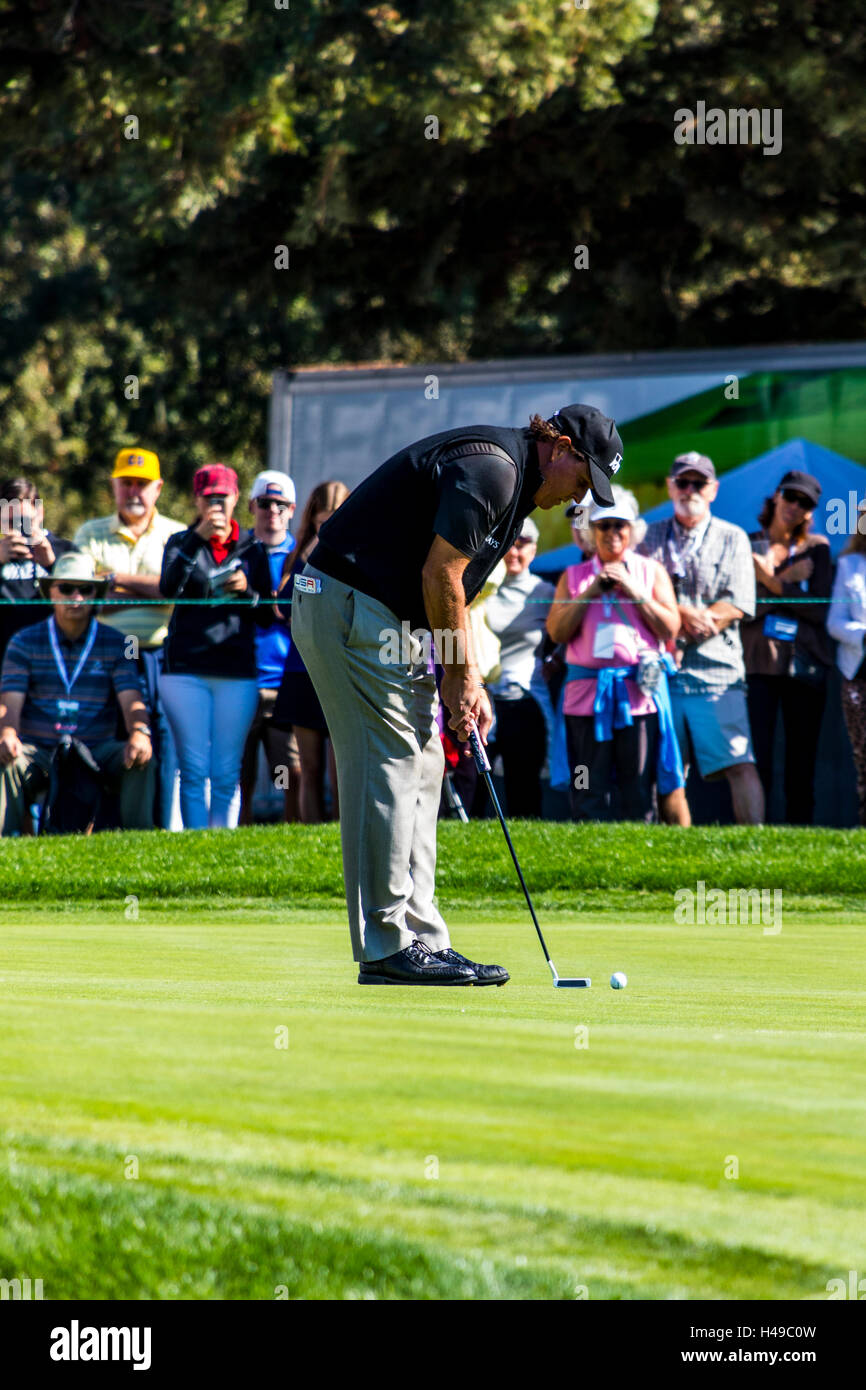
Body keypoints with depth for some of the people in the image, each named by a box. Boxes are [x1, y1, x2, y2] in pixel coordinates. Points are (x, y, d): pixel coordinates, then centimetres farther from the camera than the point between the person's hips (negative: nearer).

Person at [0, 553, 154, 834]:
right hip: (37, 750, -1)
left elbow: (131, 699, -2)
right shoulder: (24, 642, 8)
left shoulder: (115, 644, 9)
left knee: (140, 758, -28)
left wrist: (139, 733, -27)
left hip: (97, 748, 1)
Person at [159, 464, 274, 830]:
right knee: (194, 770, -5)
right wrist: (198, 538, -18)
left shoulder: (252, 549, 13)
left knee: (227, 772, 0)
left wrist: (247, 592, -8)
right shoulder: (181, 543, 9)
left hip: (237, 672, 1)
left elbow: (267, 617, 12)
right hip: (186, 669, -1)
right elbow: (169, 589, -11)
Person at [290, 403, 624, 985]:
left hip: (386, 620, 11)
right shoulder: (491, 468, -16)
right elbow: (439, 576, -18)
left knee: (421, 768, 10)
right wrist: (459, 676, -8)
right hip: (352, 607, -11)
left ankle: (422, 937, 11)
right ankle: (388, 946, -8)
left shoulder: (507, 480, 17)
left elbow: (451, 588, 20)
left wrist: (468, 684, 12)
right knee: (389, 768, -10)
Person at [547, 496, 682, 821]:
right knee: (589, 791, -4)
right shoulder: (573, 577, 15)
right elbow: (557, 631, 4)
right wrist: (591, 592, -5)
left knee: (638, 793, -3)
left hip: (639, 693, -1)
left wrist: (633, 590, -5)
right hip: (588, 693, 1)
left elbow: (670, 629, 3)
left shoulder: (651, 572, 12)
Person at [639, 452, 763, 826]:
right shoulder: (648, 538, 14)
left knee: (740, 764, -15)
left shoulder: (732, 539, 10)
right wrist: (683, 613, -13)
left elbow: (738, 605, -1)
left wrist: (683, 627, -10)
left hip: (717, 671, -2)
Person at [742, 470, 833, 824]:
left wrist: (772, 582, -7)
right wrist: (788, 579, -7)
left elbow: (820, 609, -1)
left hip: (805, 665, 2)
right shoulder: (746, 545, 8)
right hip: (759, 662, -2)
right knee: (756, 764, -10)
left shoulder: (816, 549, 11)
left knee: (802, 765, 1)